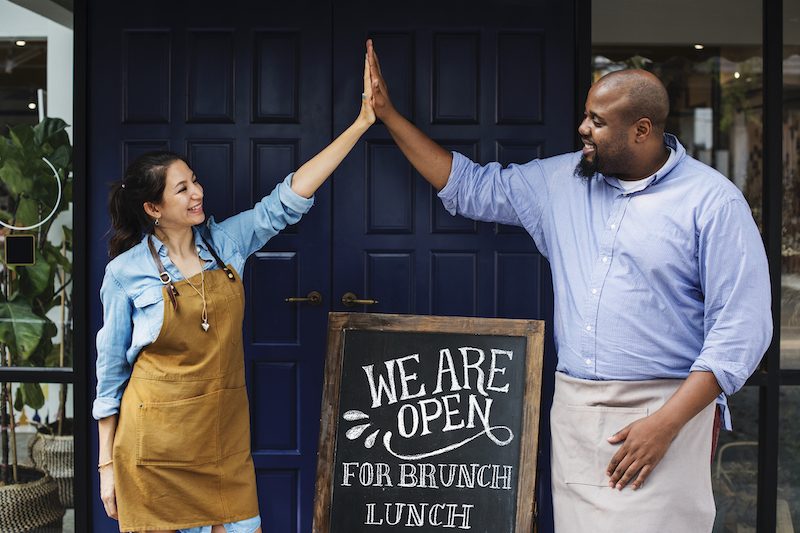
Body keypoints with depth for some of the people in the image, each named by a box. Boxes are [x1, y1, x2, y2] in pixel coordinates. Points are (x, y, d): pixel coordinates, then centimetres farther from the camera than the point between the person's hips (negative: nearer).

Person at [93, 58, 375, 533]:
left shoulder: (227, 242, 2)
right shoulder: (127, 271, -7)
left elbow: (289, 199, -3)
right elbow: (111, 370, -1)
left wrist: (362, 122, -8)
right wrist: (107, 462, 0)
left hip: (225, 441, 3)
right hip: (155, 449, -3)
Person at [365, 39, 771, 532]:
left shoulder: (712, 201, -6)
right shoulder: (561, 182, 10)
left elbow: (741, 326, -10)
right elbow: (469, 187, 18)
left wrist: (666, 424, -16)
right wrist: (388, 114, 13)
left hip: (665, 411, -4)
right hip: (572, 410, 5)